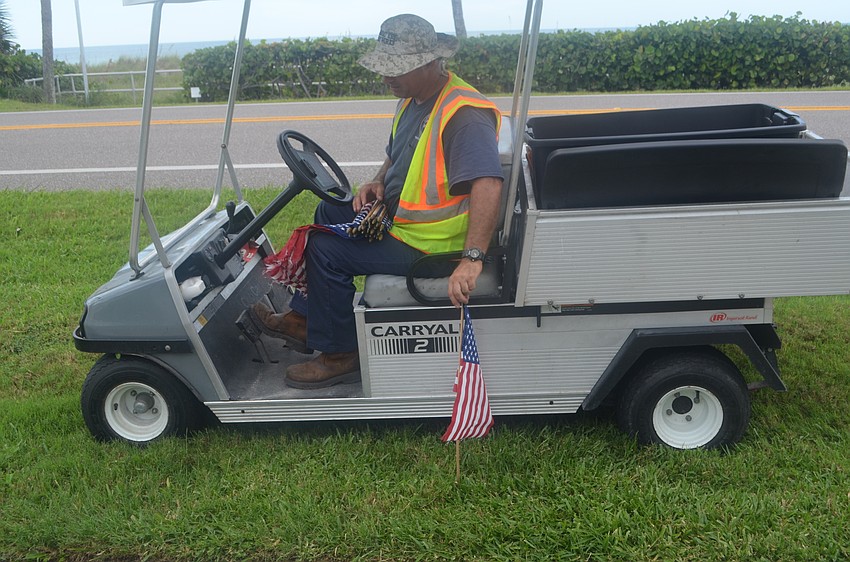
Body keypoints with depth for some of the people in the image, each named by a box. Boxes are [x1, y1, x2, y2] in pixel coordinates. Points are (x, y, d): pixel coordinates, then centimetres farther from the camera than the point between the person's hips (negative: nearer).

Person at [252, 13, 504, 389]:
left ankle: (339, 356, 4)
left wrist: (472, 259, -45)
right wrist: (378, 183, 0)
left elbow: (487, 185, -39)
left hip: (430, 243, -10)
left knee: (326, 251, -13)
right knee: (329, 214, 21)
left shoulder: (464, 115, -27)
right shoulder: (413, 98, 6)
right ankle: (303, 320, 24)